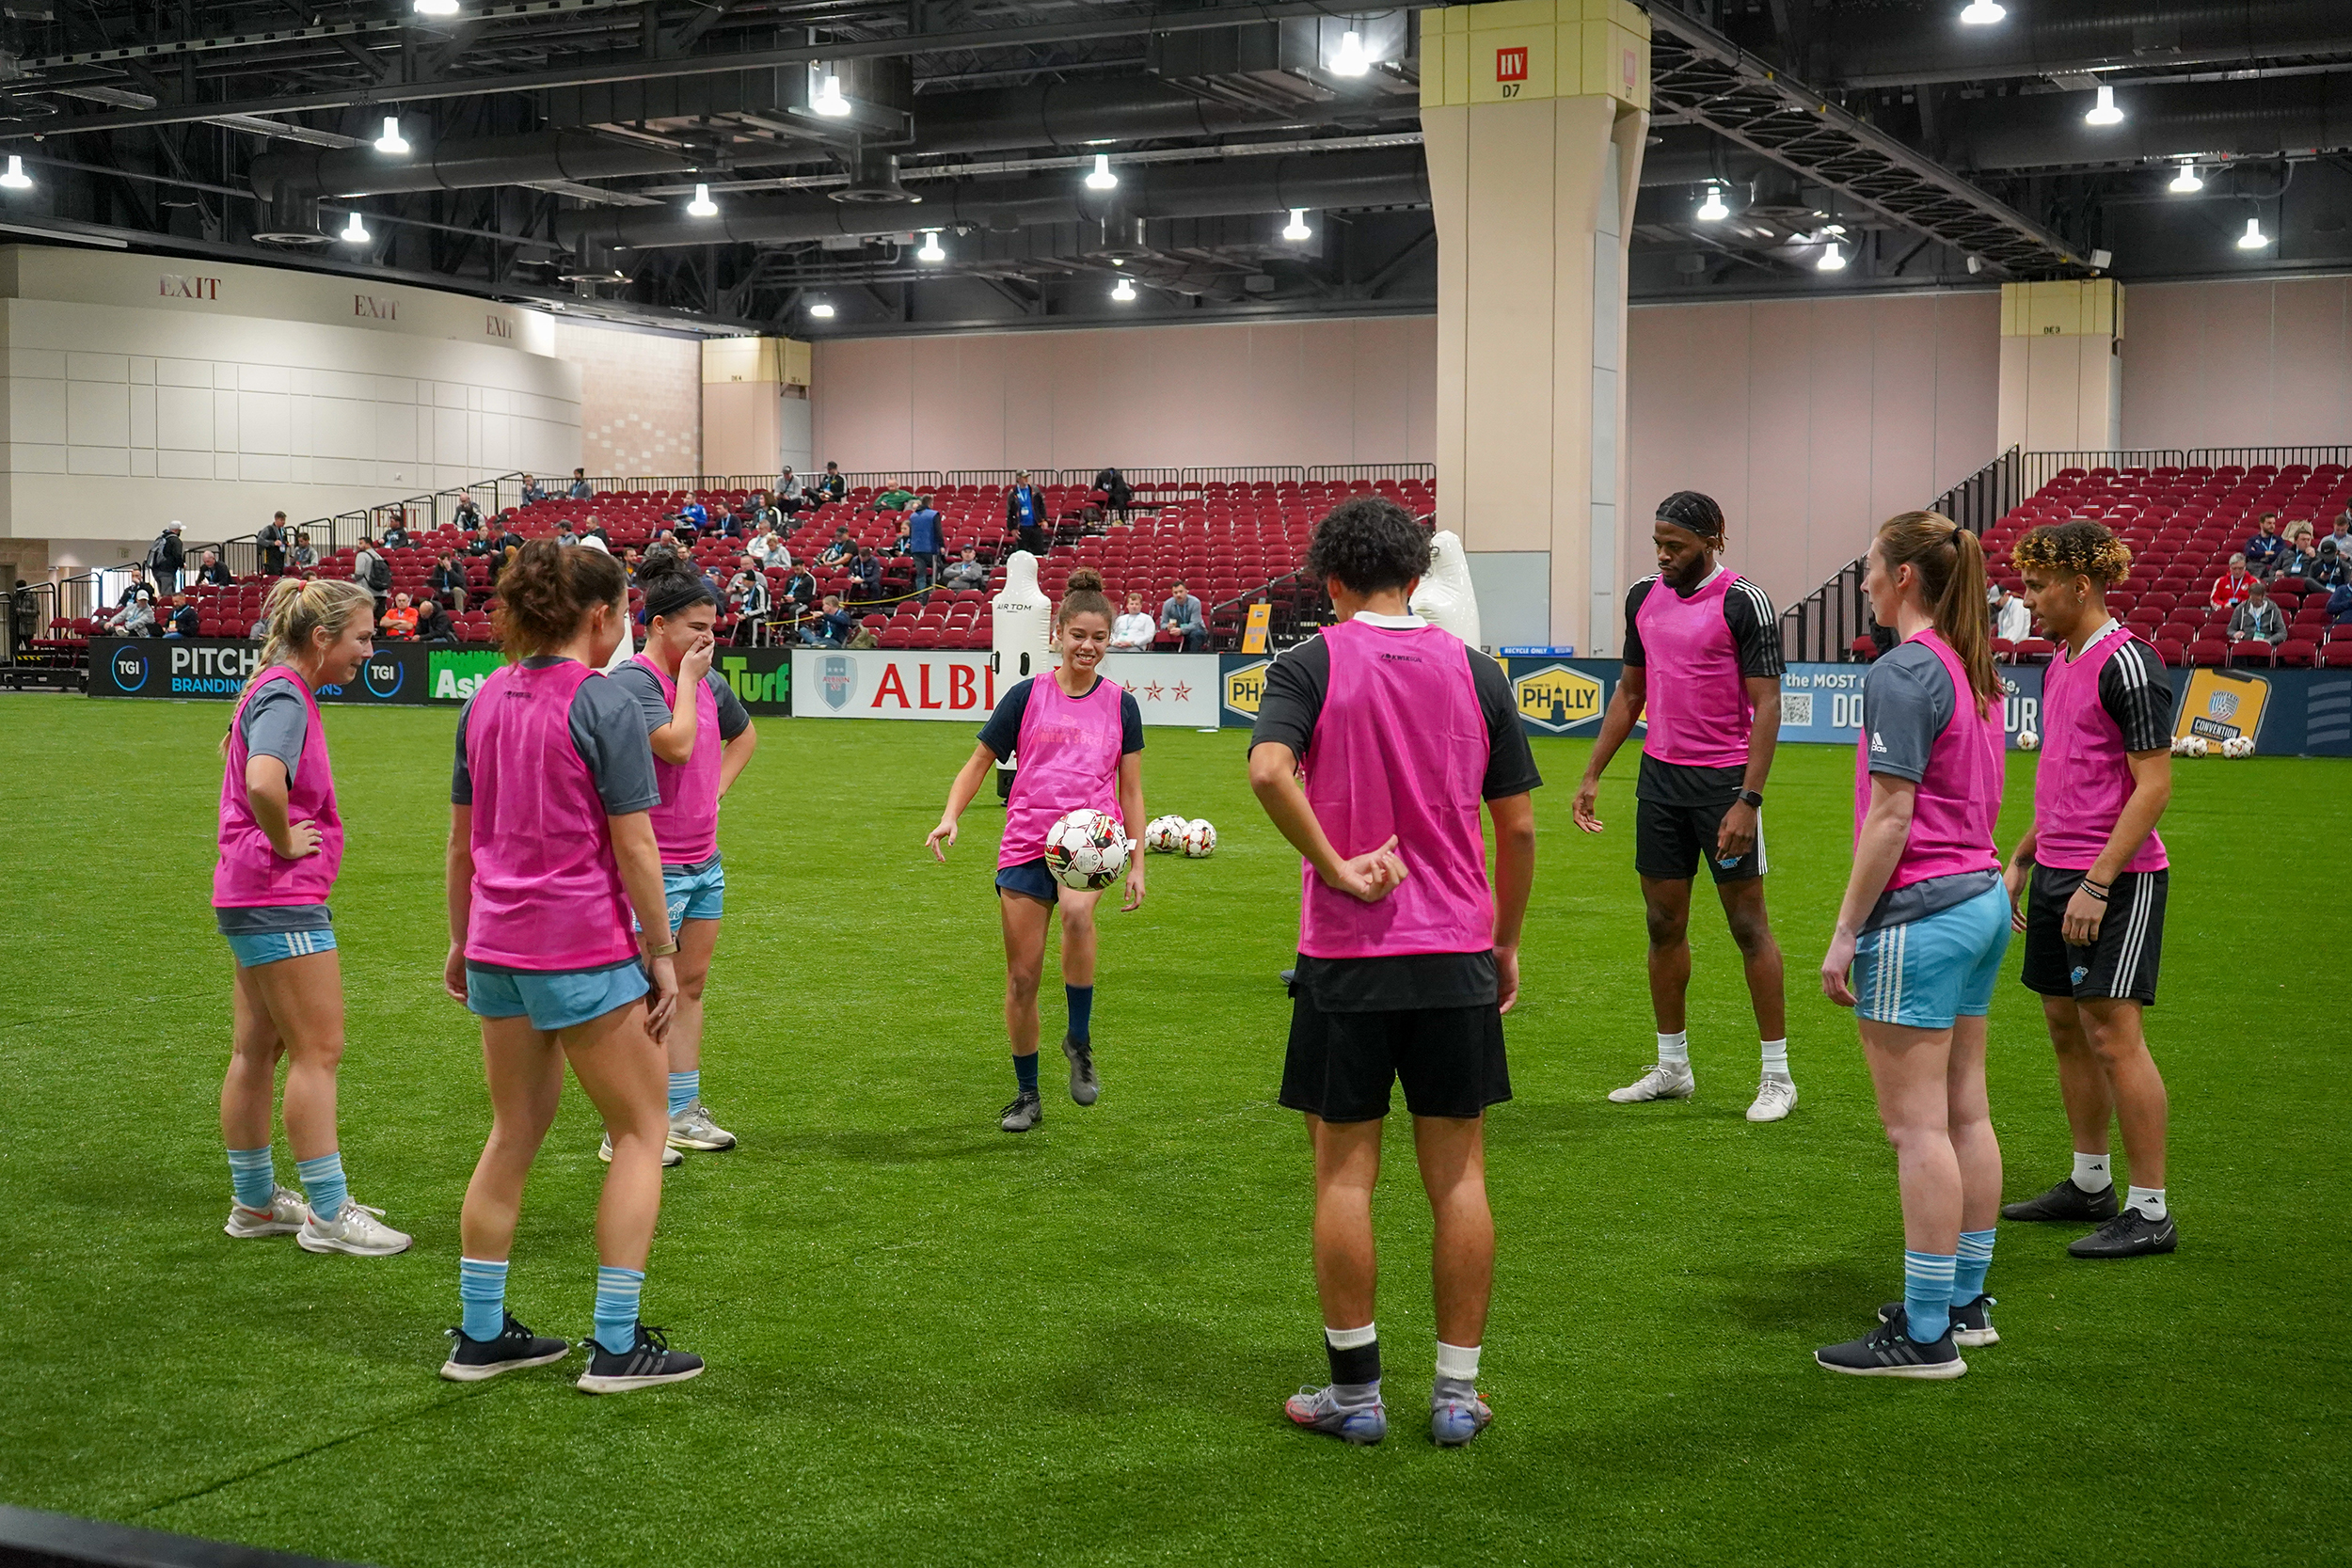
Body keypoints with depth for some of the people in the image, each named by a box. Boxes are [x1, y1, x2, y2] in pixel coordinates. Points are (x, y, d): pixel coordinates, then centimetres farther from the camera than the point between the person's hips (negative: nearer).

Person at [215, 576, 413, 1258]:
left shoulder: (278, 691, 14)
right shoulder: (285, 696, -17)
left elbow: (237, 752, 34)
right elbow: (264, 782, -36)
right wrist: (284, 842, -19)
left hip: (251, 898, 10)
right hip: (282, 900, -10)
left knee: (257, 1050, 15)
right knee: (318, 1050, -5)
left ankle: (256, 1202, 24)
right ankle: (328, 1215, 0)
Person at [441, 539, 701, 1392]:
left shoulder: (486, 698, 7)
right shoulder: (605, 705, -13)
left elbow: (462, 840, 13)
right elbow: (634, 848, -13)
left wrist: (462, 939, 22)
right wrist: (662, 952, -5)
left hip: (499, 948, 7)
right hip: (586, 951, -7)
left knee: (513, 1134, 17)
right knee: (641, 1131, 6)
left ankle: (479, 1333, 21)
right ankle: (616, 1344, 4)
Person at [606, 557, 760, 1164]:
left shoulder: (709, 682, 10)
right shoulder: (634, 682, -14)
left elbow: (744, 734, 28)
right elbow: (676, 745, -27)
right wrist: (688, 676, -15)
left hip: (705, 860, 8)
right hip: (656, 868, -8)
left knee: (690, 984, 12)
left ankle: (683, 1112, 21)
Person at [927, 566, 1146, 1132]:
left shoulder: (1120, 705, 6)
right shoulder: (1027, 696, 3)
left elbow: (1130, 791, 11)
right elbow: (979, 763, 8)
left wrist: (1137, 865, 7)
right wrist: (950, 816, -8)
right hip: (1025, 844, 1)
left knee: (1077, 912, -35)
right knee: (1022, 976, 3)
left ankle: (1079, 1041, -15)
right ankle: (1027, 1094, 22)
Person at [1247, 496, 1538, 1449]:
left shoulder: (1312, 664, -4)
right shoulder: (1474, 671, 5)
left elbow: (1268, 769, -23)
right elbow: (1517, 825, 6)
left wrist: (1335, 867, -14)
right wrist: (1505, 942, 16)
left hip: (1344, 952, -2)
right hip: (1457, 954, 2)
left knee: (1345, 1173, 7)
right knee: (1458, 1174, 9)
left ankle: (1355, 1392, 13)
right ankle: (1458, 1395, 14)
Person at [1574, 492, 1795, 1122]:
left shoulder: (1744, 602, -11)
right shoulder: (1644, 596, 9)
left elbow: (1766, 705, -13)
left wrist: (1749, 799, -19)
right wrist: (1592, 775, 15)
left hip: (1724, 779, -6)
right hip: (1659, 775, 6)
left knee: (1748, 924, -1)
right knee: (1663, 923, 10)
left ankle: (1777, 1075, 7)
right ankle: (1672, 1068, 21)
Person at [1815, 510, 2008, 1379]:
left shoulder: (1903, 672, -15)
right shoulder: (1974, 668, 12)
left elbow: (1890, 817, -18)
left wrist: (1845, 932, -15)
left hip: (1918, 914, -9)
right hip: (1981, 899, 9)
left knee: (1918, 1127, -5)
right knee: (1965, 1114, 15)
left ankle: (1926, 1334, 0)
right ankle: (1965, 1301, 24)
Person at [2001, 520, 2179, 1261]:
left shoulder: (2127, 663, -15)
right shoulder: (2059, 663, 13)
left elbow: (2154, 785, -18)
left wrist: (2097, 882, -21)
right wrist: (2022, 859, 20)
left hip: (2117, 880, -9)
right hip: (2057, 874, 9)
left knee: (2113, 1035, -8)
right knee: (2066, 1027, 14)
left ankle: (2150, 1212, -1)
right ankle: (2089, 1185, 25)